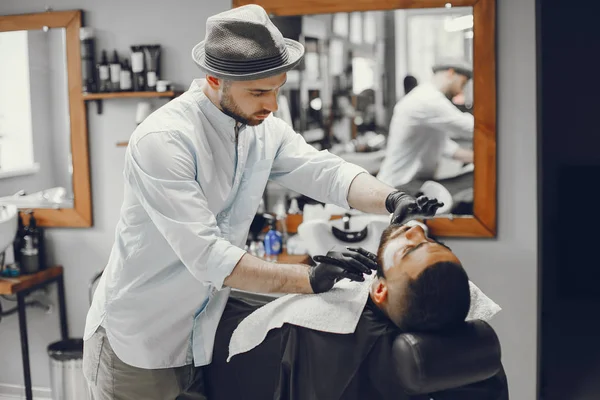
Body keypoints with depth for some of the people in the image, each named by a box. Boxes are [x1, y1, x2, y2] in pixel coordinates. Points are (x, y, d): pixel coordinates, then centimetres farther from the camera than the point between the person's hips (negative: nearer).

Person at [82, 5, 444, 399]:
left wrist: (393, 199, -29)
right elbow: (208, 256, -31)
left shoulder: (265, 128, -4)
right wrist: (311, 279, -34)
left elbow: (328, 172, -9)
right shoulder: (162, 140, -26)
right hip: (138, 339, -5)